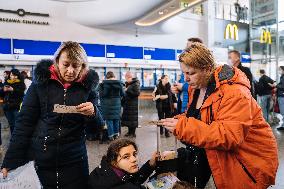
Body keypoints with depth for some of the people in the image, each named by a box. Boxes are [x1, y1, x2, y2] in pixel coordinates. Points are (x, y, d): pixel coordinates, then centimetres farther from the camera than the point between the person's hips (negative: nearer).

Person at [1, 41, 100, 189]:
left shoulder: (87, 86, -3)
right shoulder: (41, 82, -5)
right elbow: (24, 122, -3)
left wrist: (93, 113, -20)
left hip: (74, 161, 0)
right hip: (39, 160, 0)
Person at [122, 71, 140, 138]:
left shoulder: (135, 84, -11)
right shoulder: (128, 84, 13)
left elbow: (137, 93, -21)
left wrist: (128, 91, -19)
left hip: (133, 104, -8)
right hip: (127, 103, 8)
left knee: (132, 118, -2)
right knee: (128, 118, 11)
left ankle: (133, 133, 8)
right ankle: (129, 131, 23)